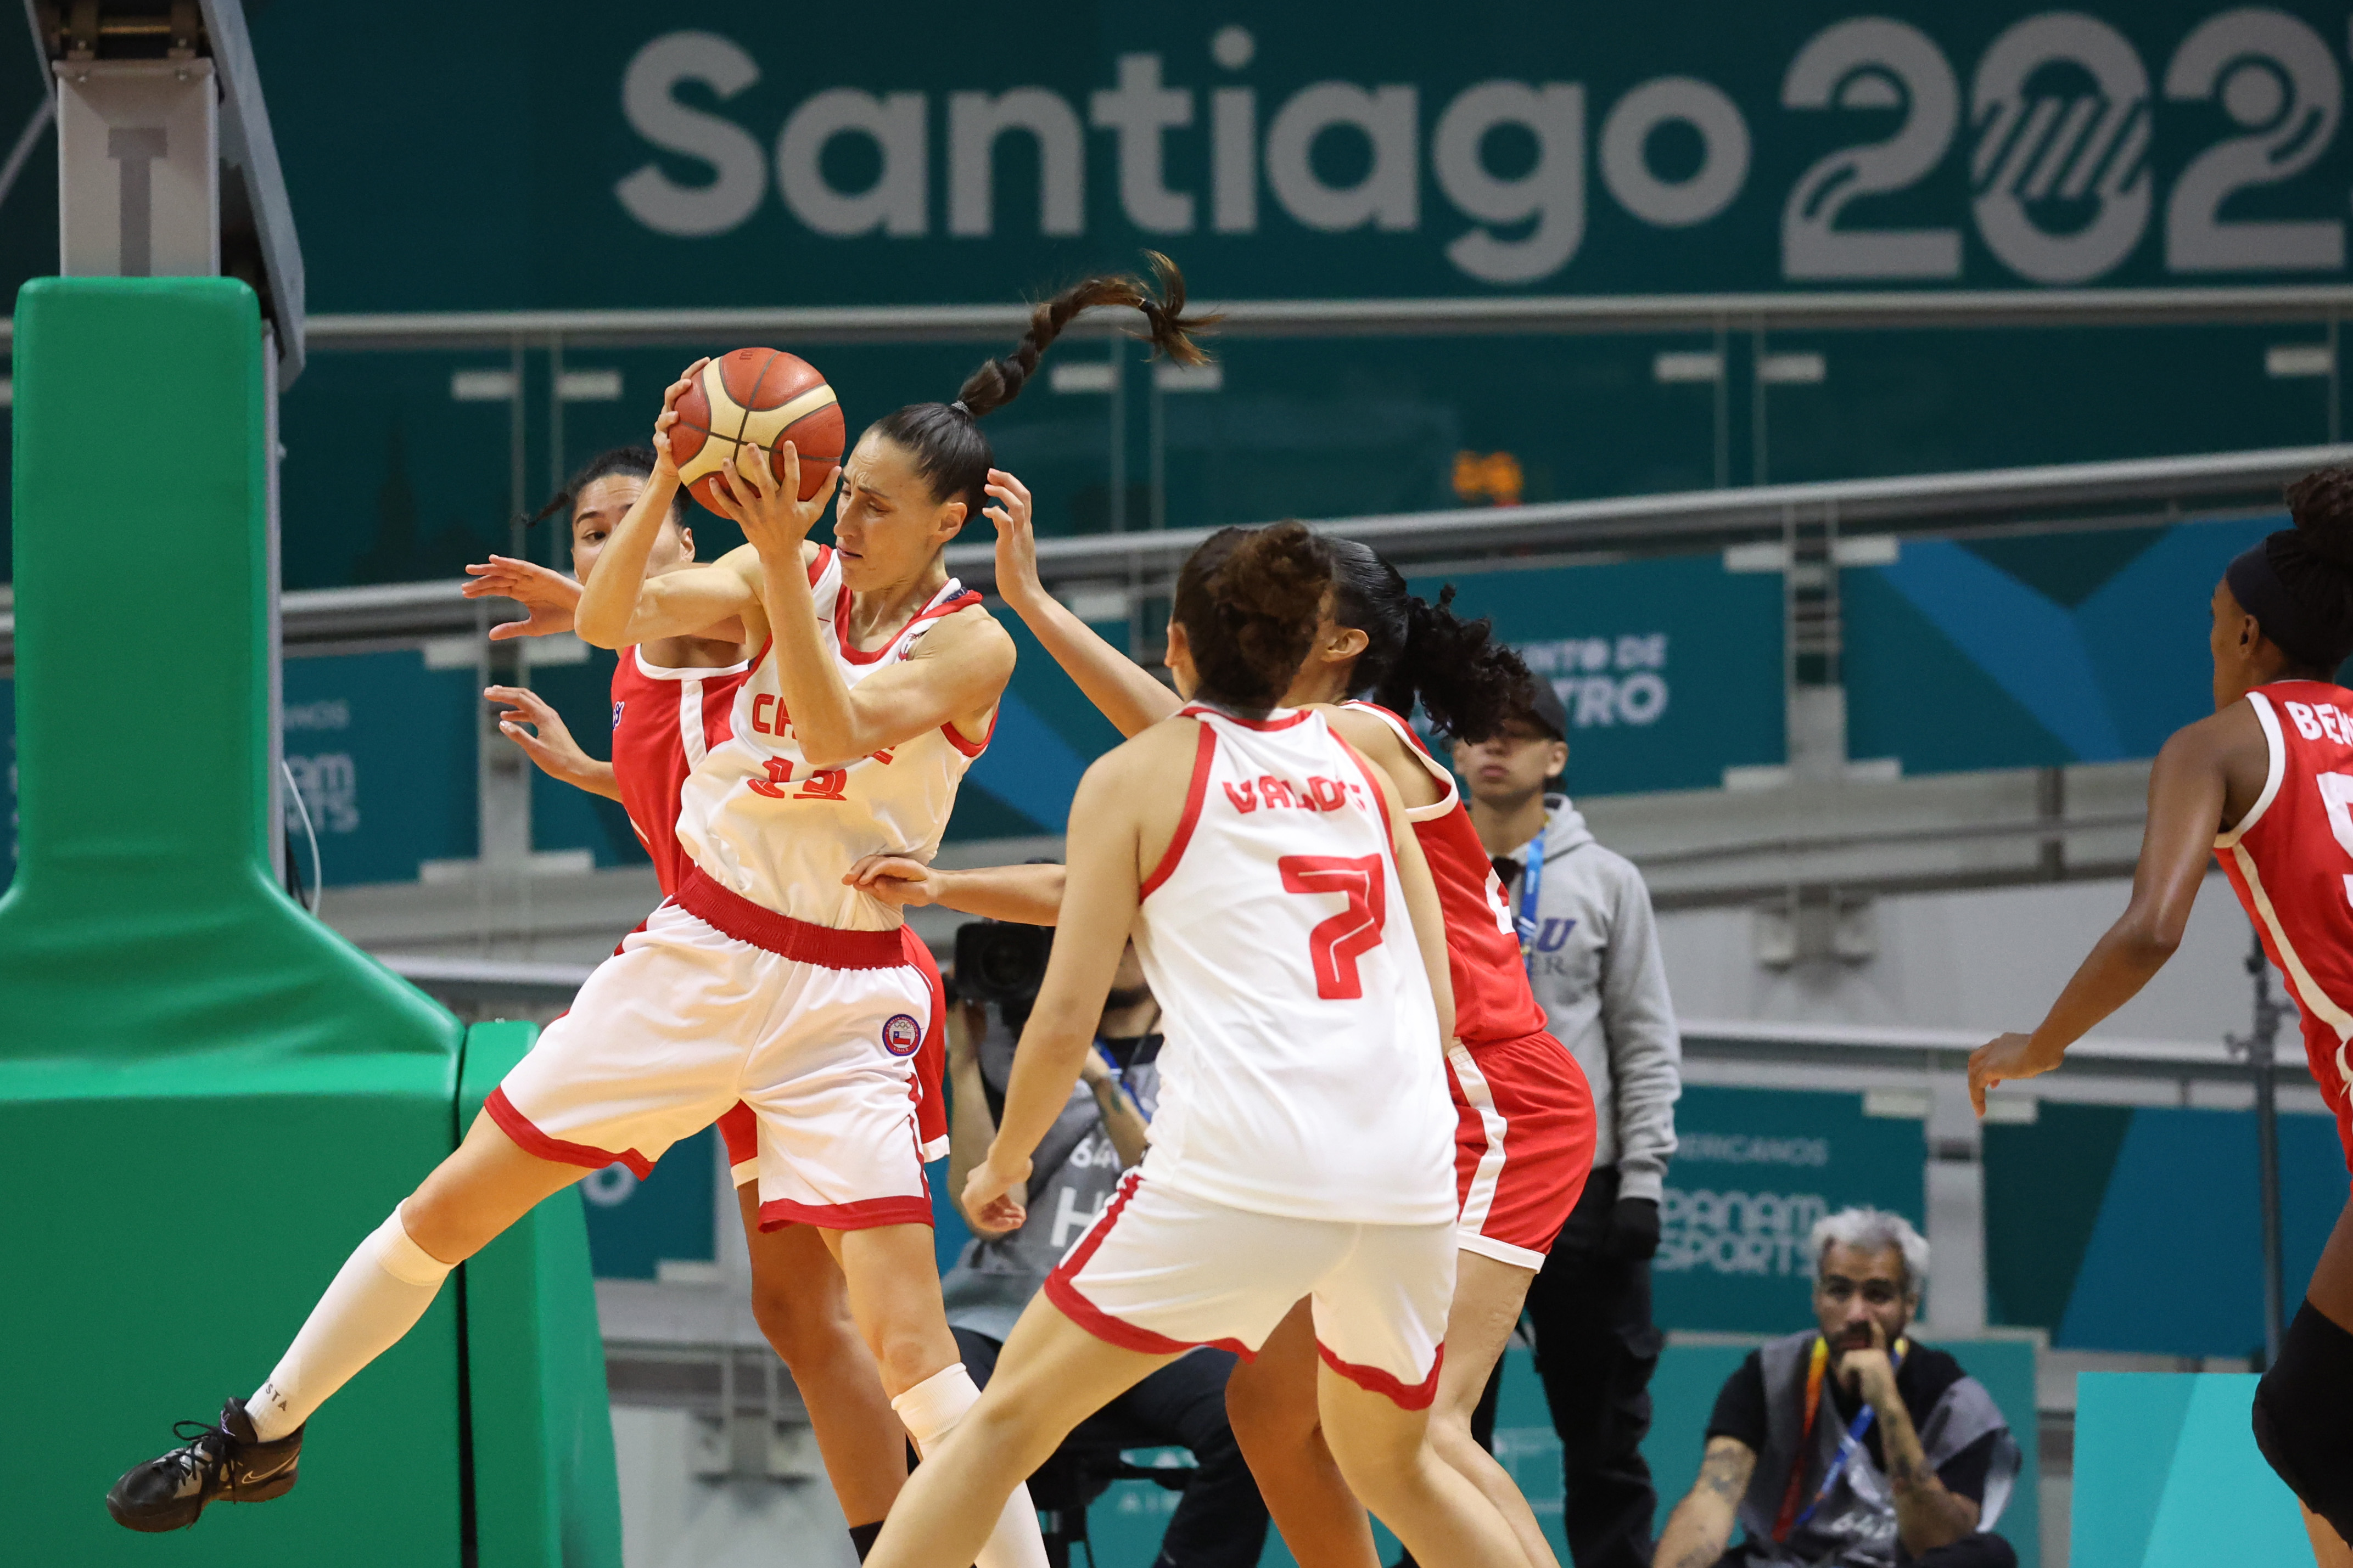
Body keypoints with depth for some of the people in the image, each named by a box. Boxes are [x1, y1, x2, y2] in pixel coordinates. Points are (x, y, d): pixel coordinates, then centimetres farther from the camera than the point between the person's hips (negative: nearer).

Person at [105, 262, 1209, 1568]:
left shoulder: (972, 645, -9)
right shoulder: (791, 573, 1)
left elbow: (831, 730, -26)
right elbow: (611, 617, -12)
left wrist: (780, 559, -32)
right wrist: (669, 477, -26)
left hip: (842, 998, -4)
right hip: (696, 954, 4)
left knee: (904, 1338, -14)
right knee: (451, 1207, 8)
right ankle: (261, 1435, 25)